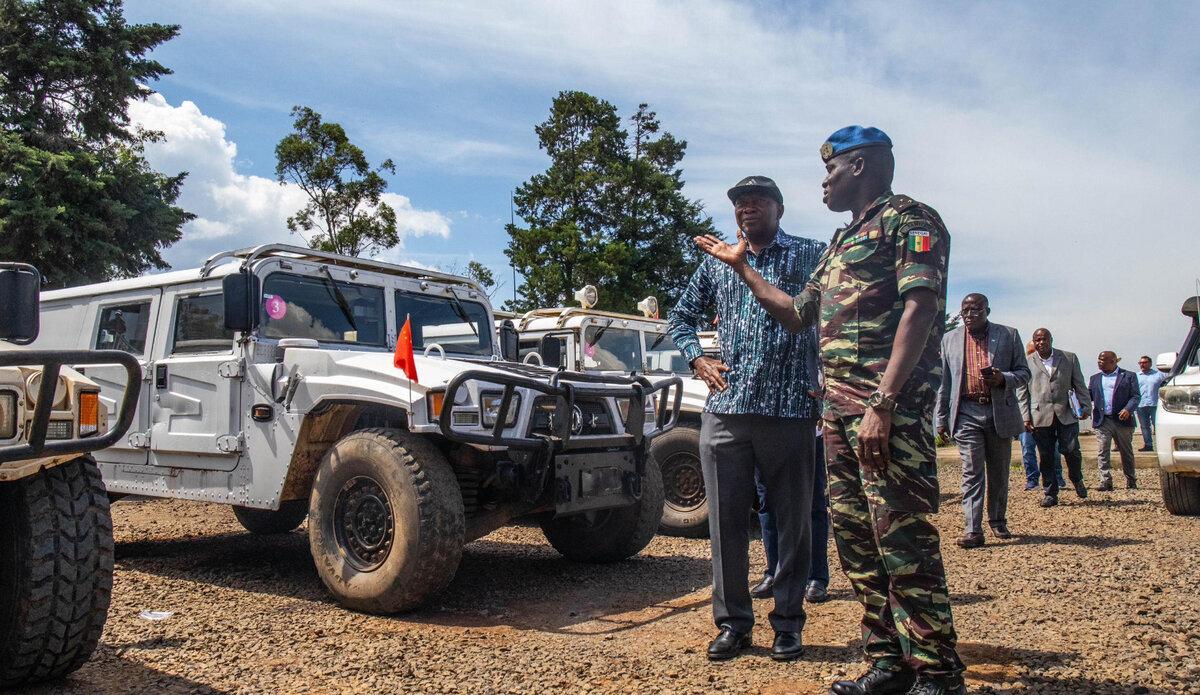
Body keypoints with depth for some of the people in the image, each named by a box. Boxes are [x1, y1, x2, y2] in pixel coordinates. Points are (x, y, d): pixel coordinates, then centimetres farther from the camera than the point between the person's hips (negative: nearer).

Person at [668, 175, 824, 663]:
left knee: (793, 521, 6)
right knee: (726, 520, 6)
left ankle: (788, 621, 19)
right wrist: (697, 360, 8)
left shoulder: (811, 256, 6)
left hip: (790, 412, -3)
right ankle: (732, 620, 18)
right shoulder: (717, 263, 15)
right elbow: (681, 316, 24)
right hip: (725, 412, 3)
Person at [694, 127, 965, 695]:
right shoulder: (840, 243, 26)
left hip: (891, 406, -9)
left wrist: (882, 403, -23)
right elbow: (797, 314, 32)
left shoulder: (907, 219, -1)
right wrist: (740, 266, 34)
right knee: (855, 536, 9)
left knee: (902, 537, -9)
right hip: (838, 409, 9)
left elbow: (920, 308, -14)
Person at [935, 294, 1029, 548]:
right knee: (972, 471, -7)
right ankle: (972, 530, -9)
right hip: (966, 413, 0)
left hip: (1000, 412, 1)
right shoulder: (950, 339, 10)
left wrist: (1003, 379, -15)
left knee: (999, 472, 11)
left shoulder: (1009, 335, 6)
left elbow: (1024, 373, 7)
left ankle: (998, 522, 28)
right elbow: (944, 382, 11)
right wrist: (941, 419, 7)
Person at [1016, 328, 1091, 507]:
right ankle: (1050, 493, 13)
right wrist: (1026, 416, 0)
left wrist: (1086, 407, 2)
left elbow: (1079, 385, 11)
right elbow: (1022, 392, 7)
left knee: (1071, 450, -5)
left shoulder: (1069, 358, 10)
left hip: (1066, 414, 0)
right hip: (1040, 416, 0)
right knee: (1046, 456, 3)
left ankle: (1077, 480, 25)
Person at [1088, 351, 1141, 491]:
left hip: (1122, 420, -2)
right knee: (1102, 453, -6)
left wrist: (1128, 409, -18)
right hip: (1102, 421, 2)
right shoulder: (1095, 378, 15)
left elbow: (1136, 395, -3)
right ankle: (1106, 482, -6)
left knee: (1126, 452, 10)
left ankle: (1131, 481, 24)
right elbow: (1088, 395, 10)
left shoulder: (1128, 376, 4)